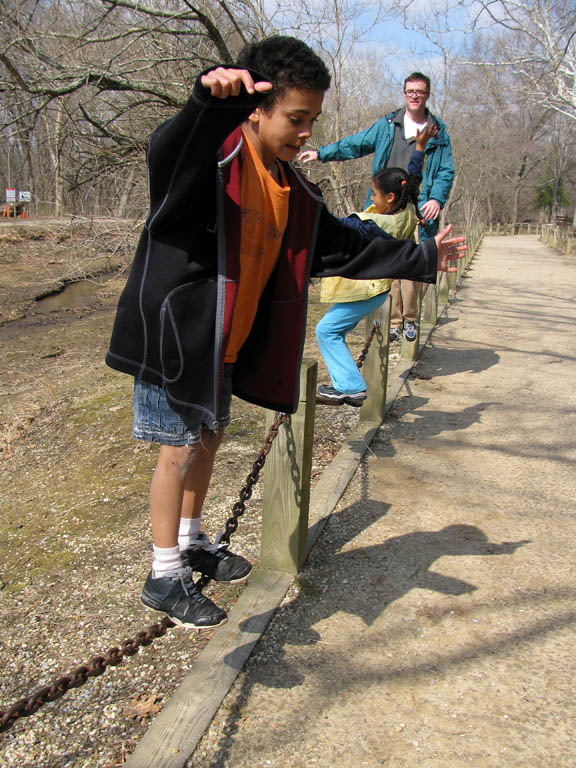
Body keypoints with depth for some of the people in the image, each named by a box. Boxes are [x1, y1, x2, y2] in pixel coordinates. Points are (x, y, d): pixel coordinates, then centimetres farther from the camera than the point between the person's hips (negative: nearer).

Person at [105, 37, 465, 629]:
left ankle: (190, 540, 40)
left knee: (209, 437, 18)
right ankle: (165, 576, 17)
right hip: (172, 333, -8)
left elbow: (343, 248, 13)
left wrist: (422, 259, 14)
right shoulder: (210, 160, -18)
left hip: (225, 344, 8)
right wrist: (211, 101, -62)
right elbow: (166, 154, -42)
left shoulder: (293, 192, 5)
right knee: (180, 448, -1)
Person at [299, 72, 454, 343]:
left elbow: (446, 172, 8)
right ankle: (393, 321, 3)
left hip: (418, 210, -1)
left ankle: (409, 319, 8)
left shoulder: (438, 132, 12)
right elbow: (356, 144, 23)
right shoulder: (387, 124, 15)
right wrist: (322, 153, 20)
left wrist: (437, 199, -10)